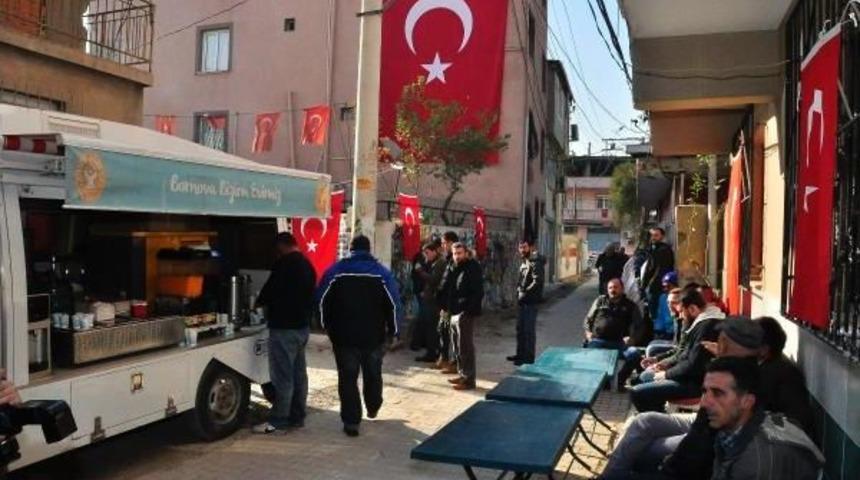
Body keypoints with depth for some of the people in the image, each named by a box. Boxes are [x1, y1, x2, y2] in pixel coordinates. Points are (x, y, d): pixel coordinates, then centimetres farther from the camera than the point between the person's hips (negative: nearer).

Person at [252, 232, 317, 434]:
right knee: (298, 373, 12)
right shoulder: (307, 265, 14)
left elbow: (270, 289, -10)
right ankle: (297, 416, 19)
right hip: (302, 326, 9)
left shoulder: (284, 264, -14)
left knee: (282, 376, -4)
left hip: (284, 328, -9)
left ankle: (277, 420, 1)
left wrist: (259, 302, 9)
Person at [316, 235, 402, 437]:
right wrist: (392, 330, 6)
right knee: (373, 374, 22)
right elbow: (394, 304, -5)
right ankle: (373, 408, 39)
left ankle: (351, 421, 3)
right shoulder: (382, 272, -3)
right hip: (374, 336, 1)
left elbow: (322, 300, -2)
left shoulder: (335, 271, -3)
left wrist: (328, 326, 8)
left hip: (343, 336, -1)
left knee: (347, 378, 5)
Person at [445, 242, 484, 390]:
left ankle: (469, 379, 0)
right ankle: (462, 374, 28)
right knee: (457, 347, 17)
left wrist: (468, 310, -24)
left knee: (465, 347, -6)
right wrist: (447, 307, 12)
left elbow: (478, 293, -20)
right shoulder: (456, 269, 15)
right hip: (455, 313, 10)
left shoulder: (473, 268, -13)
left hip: (465, 314, -10)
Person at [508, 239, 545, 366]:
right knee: (520, 328, 15)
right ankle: (521, 354, 26)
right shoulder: (524, 262, 14)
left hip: (531, 301, -9)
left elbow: (537, 281, -22)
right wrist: (519, 291, 7)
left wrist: (525, 293, -18)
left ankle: (529, 357, 4)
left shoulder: (535, 262, -14)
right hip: (523, 300, 9)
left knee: (529, 329, -3)